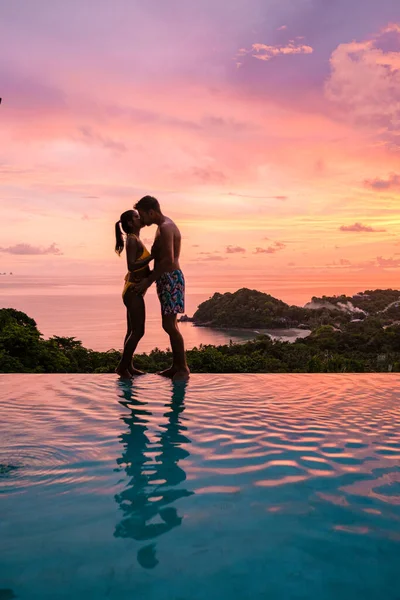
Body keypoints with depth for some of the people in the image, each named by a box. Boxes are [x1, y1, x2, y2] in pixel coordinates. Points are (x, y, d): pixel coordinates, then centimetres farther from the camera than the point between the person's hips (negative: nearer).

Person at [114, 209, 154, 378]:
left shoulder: (136, 240, 15)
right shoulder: (132, 240, -14)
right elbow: (132, 266, -24)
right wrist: (153, 255, -22)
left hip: (134, 291, 10)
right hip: (134, 291, -10)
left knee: (133, 331, 12)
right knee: (138, 331, -7)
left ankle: (128, 366, 18)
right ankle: (122, 366, 1)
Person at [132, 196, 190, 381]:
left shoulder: (166, 228, -17)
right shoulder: (163, 225, 15)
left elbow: (168, 260, -25)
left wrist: (148, 281, -19)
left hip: (171, 279, -10)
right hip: (166, 279, 10)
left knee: (169, 325, -10)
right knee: (169, 324, 12)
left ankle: (183, 367, -2)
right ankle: (176, 365, 19)